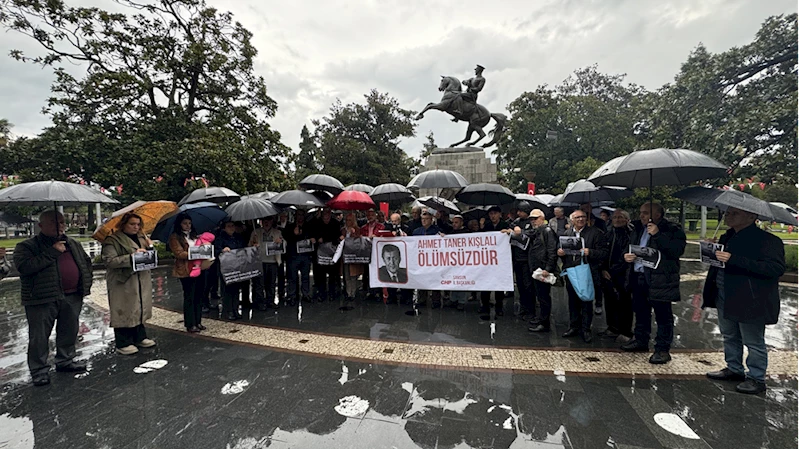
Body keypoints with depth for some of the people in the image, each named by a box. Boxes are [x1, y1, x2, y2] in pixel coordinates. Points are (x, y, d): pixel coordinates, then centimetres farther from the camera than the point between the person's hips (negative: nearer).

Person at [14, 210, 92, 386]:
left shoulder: (73, 244, 12)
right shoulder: (26, 247, -4)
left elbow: (86, 262, 23)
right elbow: (25, 267, -21)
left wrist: (86, 283, 13)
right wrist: (52, 252, -22)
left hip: (72, 297, 5)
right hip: (42, 299, -5)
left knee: (69, 332, 15)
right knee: (39, 337, 4)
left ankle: (65, 361, 31)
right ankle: (39, 370, 18)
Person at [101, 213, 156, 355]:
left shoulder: (141, 237, 14)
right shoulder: (113, 240, -7)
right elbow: (109, 261, -17)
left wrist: (150, 247, 3)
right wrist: (131, 256, -24)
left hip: (142, 282, 7)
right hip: (123, 283, -7)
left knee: (140, 309, 15)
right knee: (124, 312, 0)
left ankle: (140, 338, 28)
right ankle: (123, 344, 12)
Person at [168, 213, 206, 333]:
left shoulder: (194, 235, 18)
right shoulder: (175, 237, -3)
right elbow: (179, 253, -12)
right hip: (186, 271, -6)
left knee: (199, 296, 9)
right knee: (189, 297, -1)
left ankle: (198, 322, 19)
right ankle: (190, 325, 8)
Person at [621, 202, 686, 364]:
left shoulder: (672, 230, -8)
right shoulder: (639, 230, 14)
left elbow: (677, 251, -22)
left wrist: (657, 235, -23)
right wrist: (626, 256, 3)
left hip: (660, 280, -7)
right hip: (639, 277, 7)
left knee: (663, 315, 1)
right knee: (641, 311, 18)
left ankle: (663, 349, 11)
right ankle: (641, 341, 33)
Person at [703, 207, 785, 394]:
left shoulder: (767, 240, -15)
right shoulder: (727, 237, 10)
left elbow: (777, 268, -26)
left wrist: (733, 259, -32)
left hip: (750, 301, -8)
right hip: (724, 298, 8)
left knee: (754, 342, 7)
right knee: (730, 337, 21)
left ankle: (757, 379, 22)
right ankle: (734, 369, 37)